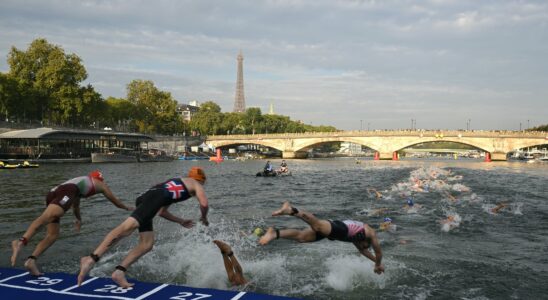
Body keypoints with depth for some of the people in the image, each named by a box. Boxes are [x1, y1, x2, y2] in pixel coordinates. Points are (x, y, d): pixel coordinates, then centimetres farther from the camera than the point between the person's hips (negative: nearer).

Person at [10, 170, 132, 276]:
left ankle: (31, 260, -11)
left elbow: (75, 205, 59)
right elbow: (115, 201, 41)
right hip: (67, 192, -7)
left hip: (52, 192, 7)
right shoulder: (100, 184, 30)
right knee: (46, 217, -29)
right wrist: (127, 207, 60)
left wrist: (79, 219, 75)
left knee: (53, 234, 6)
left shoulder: (81, 181, 44)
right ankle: (21, 241, -51)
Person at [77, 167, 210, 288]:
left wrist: (181, 221, 50)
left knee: (147, 244, 5)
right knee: (128, 226, -24)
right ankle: (91, 258, -36)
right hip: (155, 197, -9)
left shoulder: (176, 183, 41)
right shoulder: (196, 185, 21)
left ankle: (119, 272, -6)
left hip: (144, 199, 9)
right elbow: (204, 204, 2)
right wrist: (204, 218, 23)